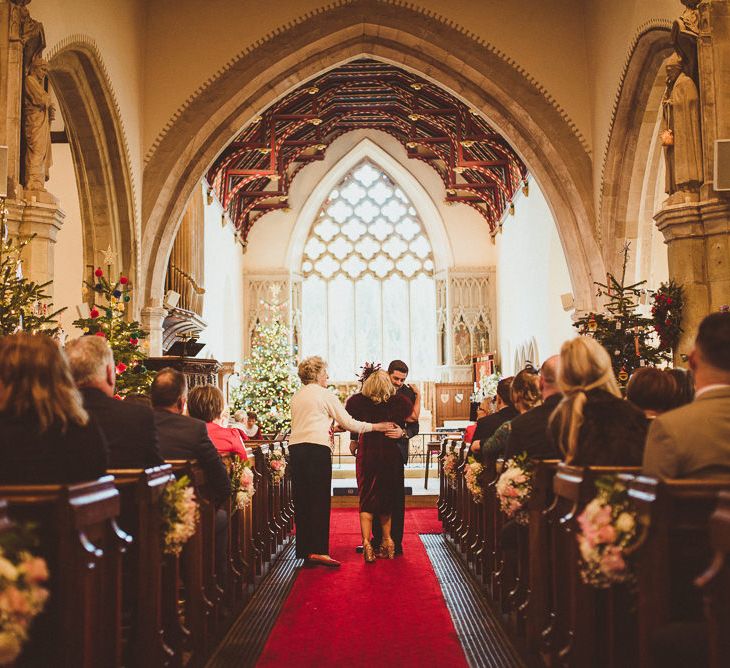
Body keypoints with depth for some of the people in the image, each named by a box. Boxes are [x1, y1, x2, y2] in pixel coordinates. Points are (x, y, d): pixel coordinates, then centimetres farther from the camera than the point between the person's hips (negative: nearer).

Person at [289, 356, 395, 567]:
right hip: (317, 448, -7)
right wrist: (376, 426, 7)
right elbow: (348, 423, -1)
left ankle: (305, 550, 10)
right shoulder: (325, 395, 0)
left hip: (295, 447, 7)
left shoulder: (296, 396, 19)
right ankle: (318, 550, -13)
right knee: (320, 500, -7)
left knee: (301, 500, 8)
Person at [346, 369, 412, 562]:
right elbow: (413, 417, 10)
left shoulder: (357, 401, -11)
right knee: (386, 497, 18)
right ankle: (387, 540, 21)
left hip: (367, 455, -1)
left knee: (367, 498, 5)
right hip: (391, 455, 2)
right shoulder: (398, 401, -8)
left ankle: (366, 542, -8)